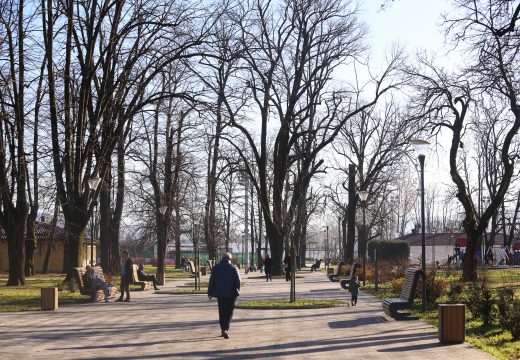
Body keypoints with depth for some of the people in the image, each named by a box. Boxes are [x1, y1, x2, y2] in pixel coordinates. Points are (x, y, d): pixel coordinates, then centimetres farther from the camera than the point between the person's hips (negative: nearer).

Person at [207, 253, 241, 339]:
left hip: (220, 293, 2)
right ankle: (225, 329, -13)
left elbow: (211, 281, 3)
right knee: (229, 312, 3)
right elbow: (238, 281, -5)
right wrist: (237, 290, 9)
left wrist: (210, 292, 9)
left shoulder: (216, 267, 2)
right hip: (231, 294, -2)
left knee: (221, 312, 13)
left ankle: (223, 330, 13)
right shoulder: (233, 268, -6)